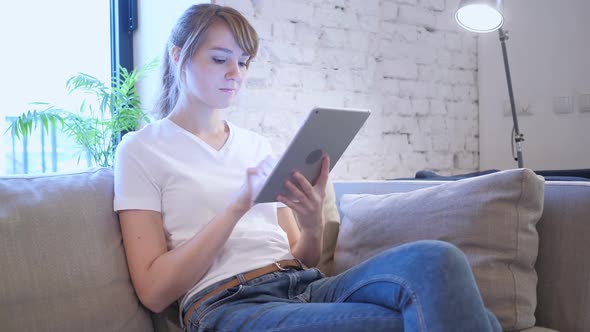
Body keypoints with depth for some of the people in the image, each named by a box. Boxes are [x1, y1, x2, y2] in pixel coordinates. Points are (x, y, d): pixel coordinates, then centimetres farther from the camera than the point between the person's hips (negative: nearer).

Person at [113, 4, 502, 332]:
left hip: (306, 287, 6)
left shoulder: (257, 144, 20)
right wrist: (238, 205, -12)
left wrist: (312, 224, -6)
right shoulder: (141, 150, 6)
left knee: (436, 259, -28)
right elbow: (154, 291, -4)